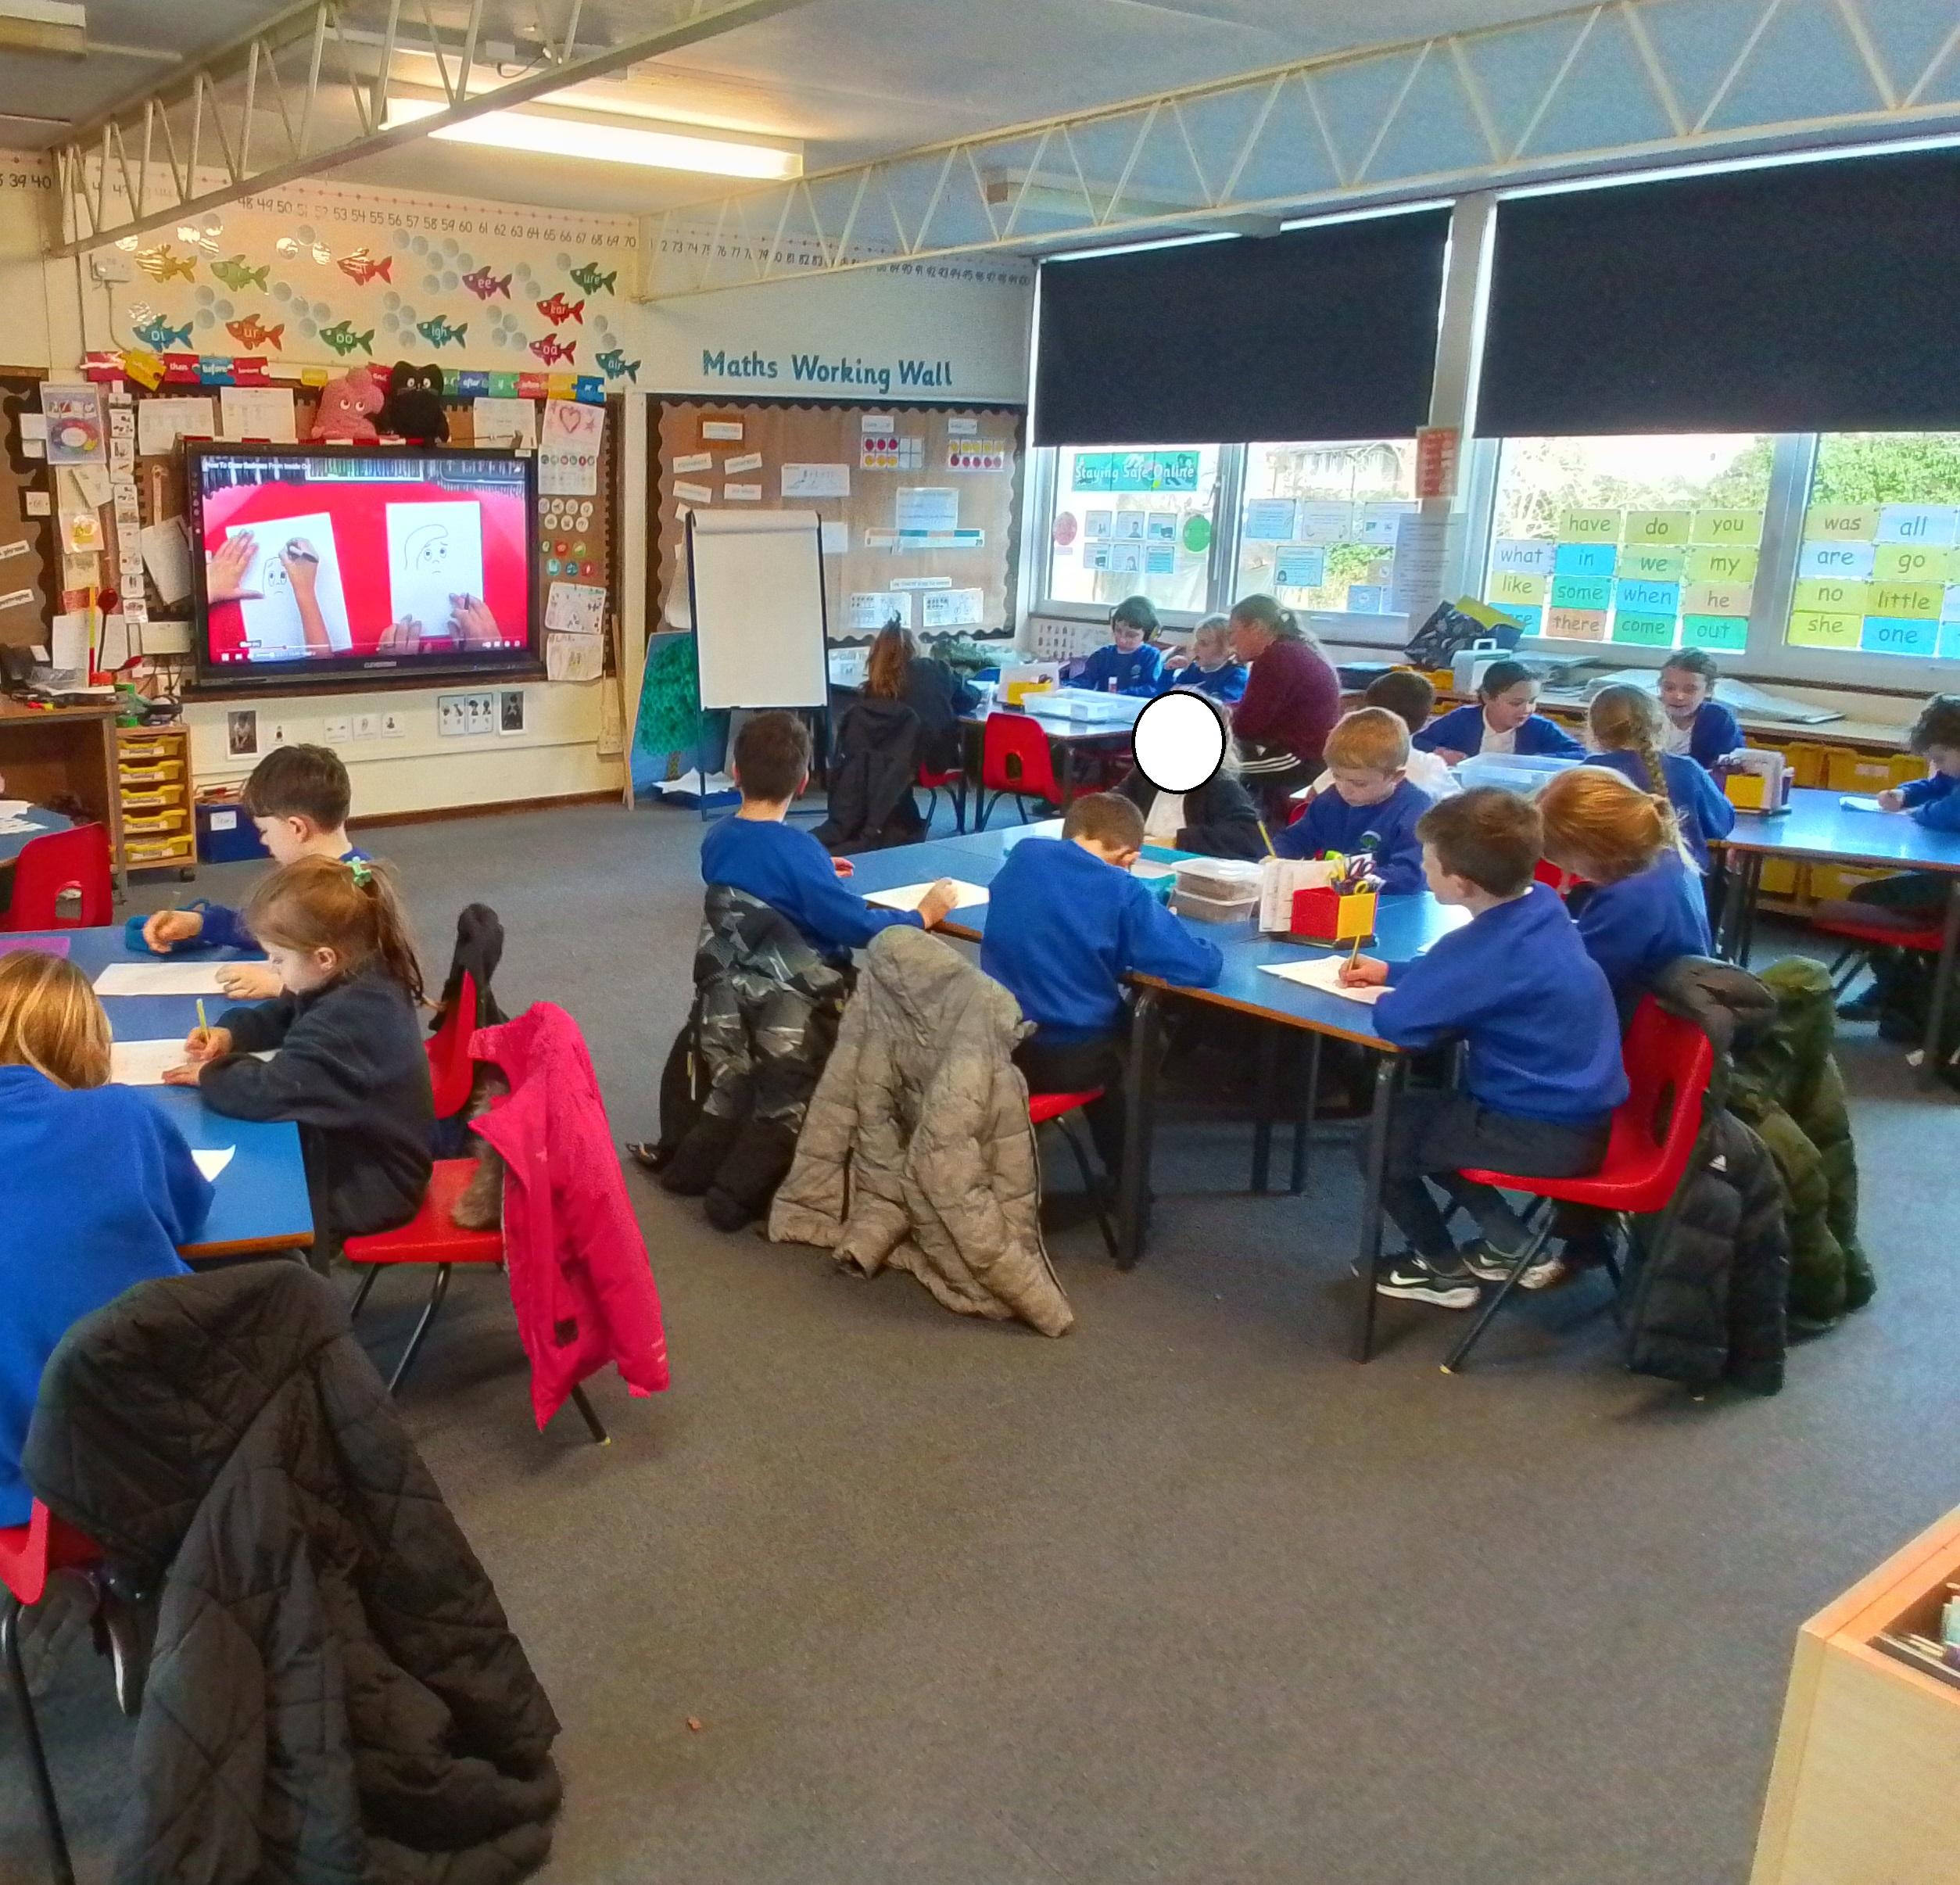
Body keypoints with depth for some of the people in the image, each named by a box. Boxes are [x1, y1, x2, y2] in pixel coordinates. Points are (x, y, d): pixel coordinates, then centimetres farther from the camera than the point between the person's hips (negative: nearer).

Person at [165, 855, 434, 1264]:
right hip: (355, 1151, 10)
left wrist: (210, 1076, -16)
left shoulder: (350, 1019, -32)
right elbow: (281, 1017, 19)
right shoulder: (361, 984, 0)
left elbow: (272, 1092, -36)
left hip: (368, 1187, -10)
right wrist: (230, 1034, 1)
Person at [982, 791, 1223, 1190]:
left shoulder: (1023, 854, 0)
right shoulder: (1122, 890, -14)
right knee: (1134, 1037, 30)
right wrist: (1165, 928, 6)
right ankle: (1125, 1178, 44)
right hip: (1070, 1062, -3)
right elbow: (1203, 968, -14)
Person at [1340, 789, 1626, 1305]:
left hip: (1552, 1135, -9)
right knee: (1419, 1109, 25)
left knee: (1380, 1132, 5)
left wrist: (1389, 991, -8)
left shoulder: (1492, 945, -29)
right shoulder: (1540, 904, -1)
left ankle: (1443, 1268, 23)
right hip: (1580, 1109, 9)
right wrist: (1392, 972, 14)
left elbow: (1397, 1021, -30)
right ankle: (1509, 1245, 25)